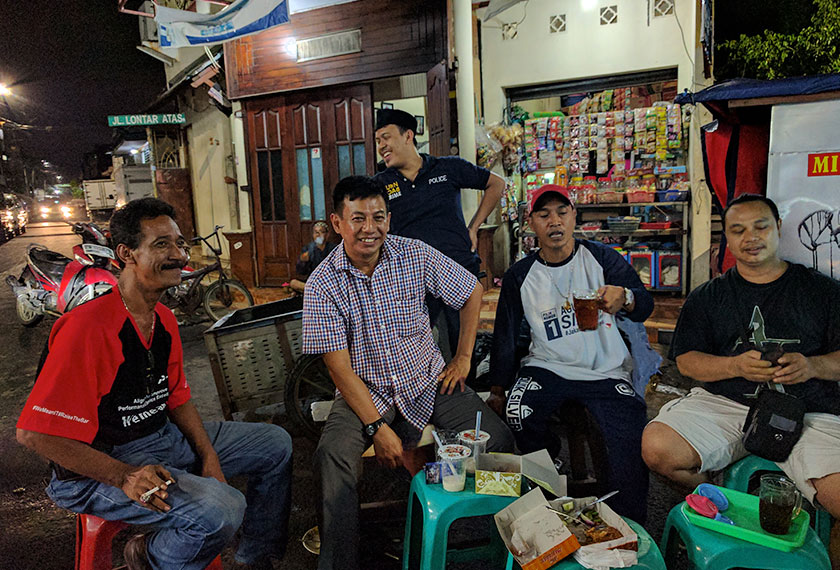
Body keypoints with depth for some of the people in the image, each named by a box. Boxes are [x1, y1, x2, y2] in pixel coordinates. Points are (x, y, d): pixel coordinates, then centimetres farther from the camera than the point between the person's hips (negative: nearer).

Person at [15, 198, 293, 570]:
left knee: (276, 445, 12)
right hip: (99, 466, -9)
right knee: (221, 509, -31)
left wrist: (209, 456, 2)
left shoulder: (164, 320, 5)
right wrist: (124, 476, -26)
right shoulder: (87, 326, -23)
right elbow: (34, 432, -23)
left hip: (166, 437, 9)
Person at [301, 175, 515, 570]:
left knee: (498, 440, -15)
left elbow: (472, 291, 8)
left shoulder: (415, 255, -6)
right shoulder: (322, 284, -11)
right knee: (333, 456, -29)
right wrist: (377, 427, -19)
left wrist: (462, 359, 4)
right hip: (364, 391, -1)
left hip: (428, 381, 2)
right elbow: (339, 368, -12)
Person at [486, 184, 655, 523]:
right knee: (518, 412, -28)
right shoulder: (519, 276, 6)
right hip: (547, 367, 1)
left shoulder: (602, 258, 3)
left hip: (606, 371, -1)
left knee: (630, 439, -26)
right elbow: (505, 337, 9)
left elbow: (645, 306, -8)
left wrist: (624, 298, -33)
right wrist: (496, 391, 2)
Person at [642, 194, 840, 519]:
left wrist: (813, 366, -13)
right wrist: (736, 366, -13)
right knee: (657, 448, -24)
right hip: (724, 403, 1)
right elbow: (685, 360, 6)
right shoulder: (707, 296, 14)